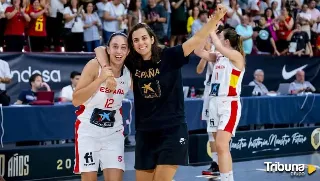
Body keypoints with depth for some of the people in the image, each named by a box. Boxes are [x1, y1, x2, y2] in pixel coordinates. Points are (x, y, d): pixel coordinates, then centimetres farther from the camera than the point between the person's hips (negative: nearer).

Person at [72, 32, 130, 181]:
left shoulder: (129, 73, -4)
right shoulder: (95, 66, -15)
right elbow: (76, 100, -20)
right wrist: (100, 80, -27)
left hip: (113, 131, 3)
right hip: (88, 129, -3)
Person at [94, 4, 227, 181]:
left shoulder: (169, 56, -8)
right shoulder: (132, 63, 3)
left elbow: (197, 39, -18)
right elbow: (100, 50, 11)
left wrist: (216, 18, -32)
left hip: (172, 130, -5)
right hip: (145, 133, 5)